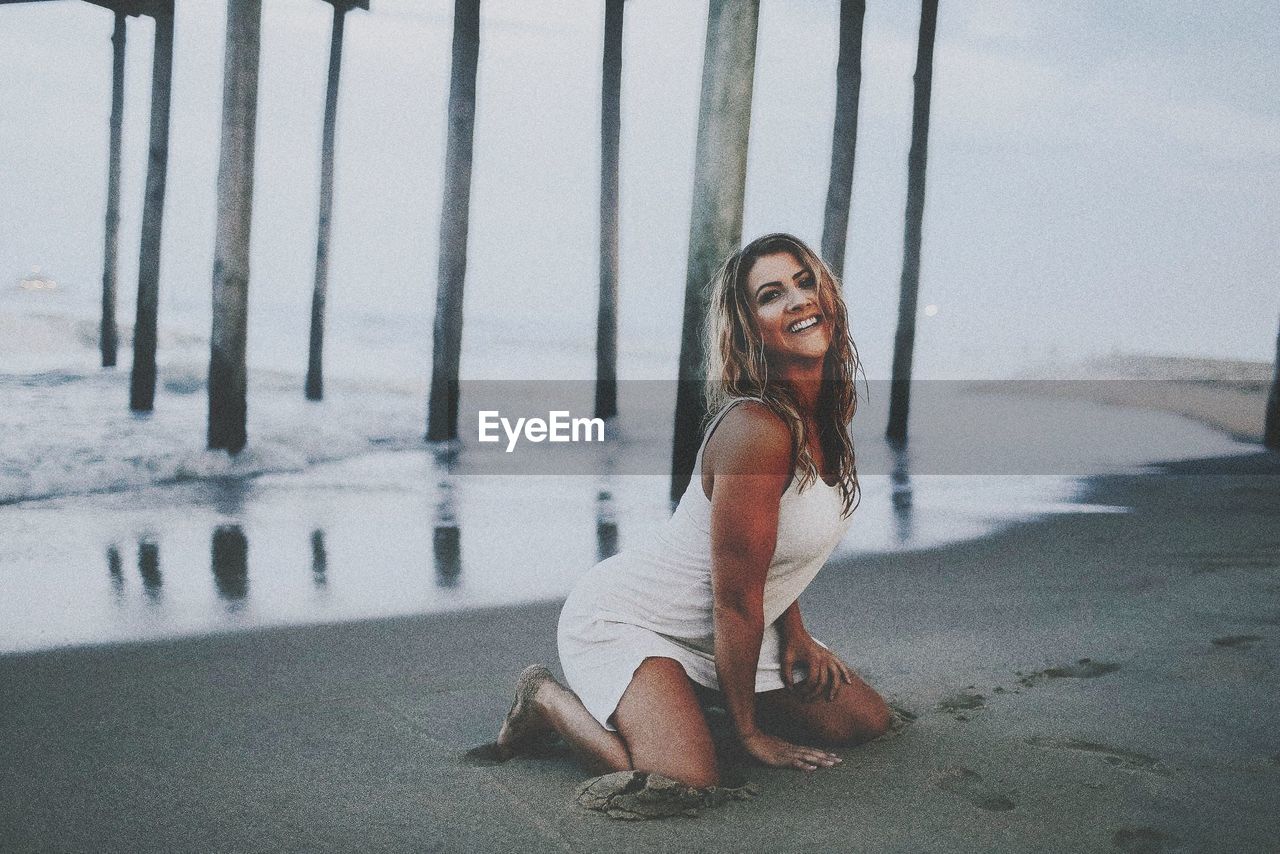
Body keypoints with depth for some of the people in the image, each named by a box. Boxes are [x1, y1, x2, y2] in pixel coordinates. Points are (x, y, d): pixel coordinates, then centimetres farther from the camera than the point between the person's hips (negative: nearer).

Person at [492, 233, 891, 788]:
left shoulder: (824, 413, -1)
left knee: (868, 721, 11)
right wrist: (749, 732, -14)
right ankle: (548, 699, 0)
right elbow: (735, 599, -23)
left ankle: (689, 691, 23)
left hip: (712, 636, 9)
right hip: (624, 620, -9)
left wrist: (794, 635, 7)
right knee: (688, 781, -30)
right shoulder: (756, 428, -29)